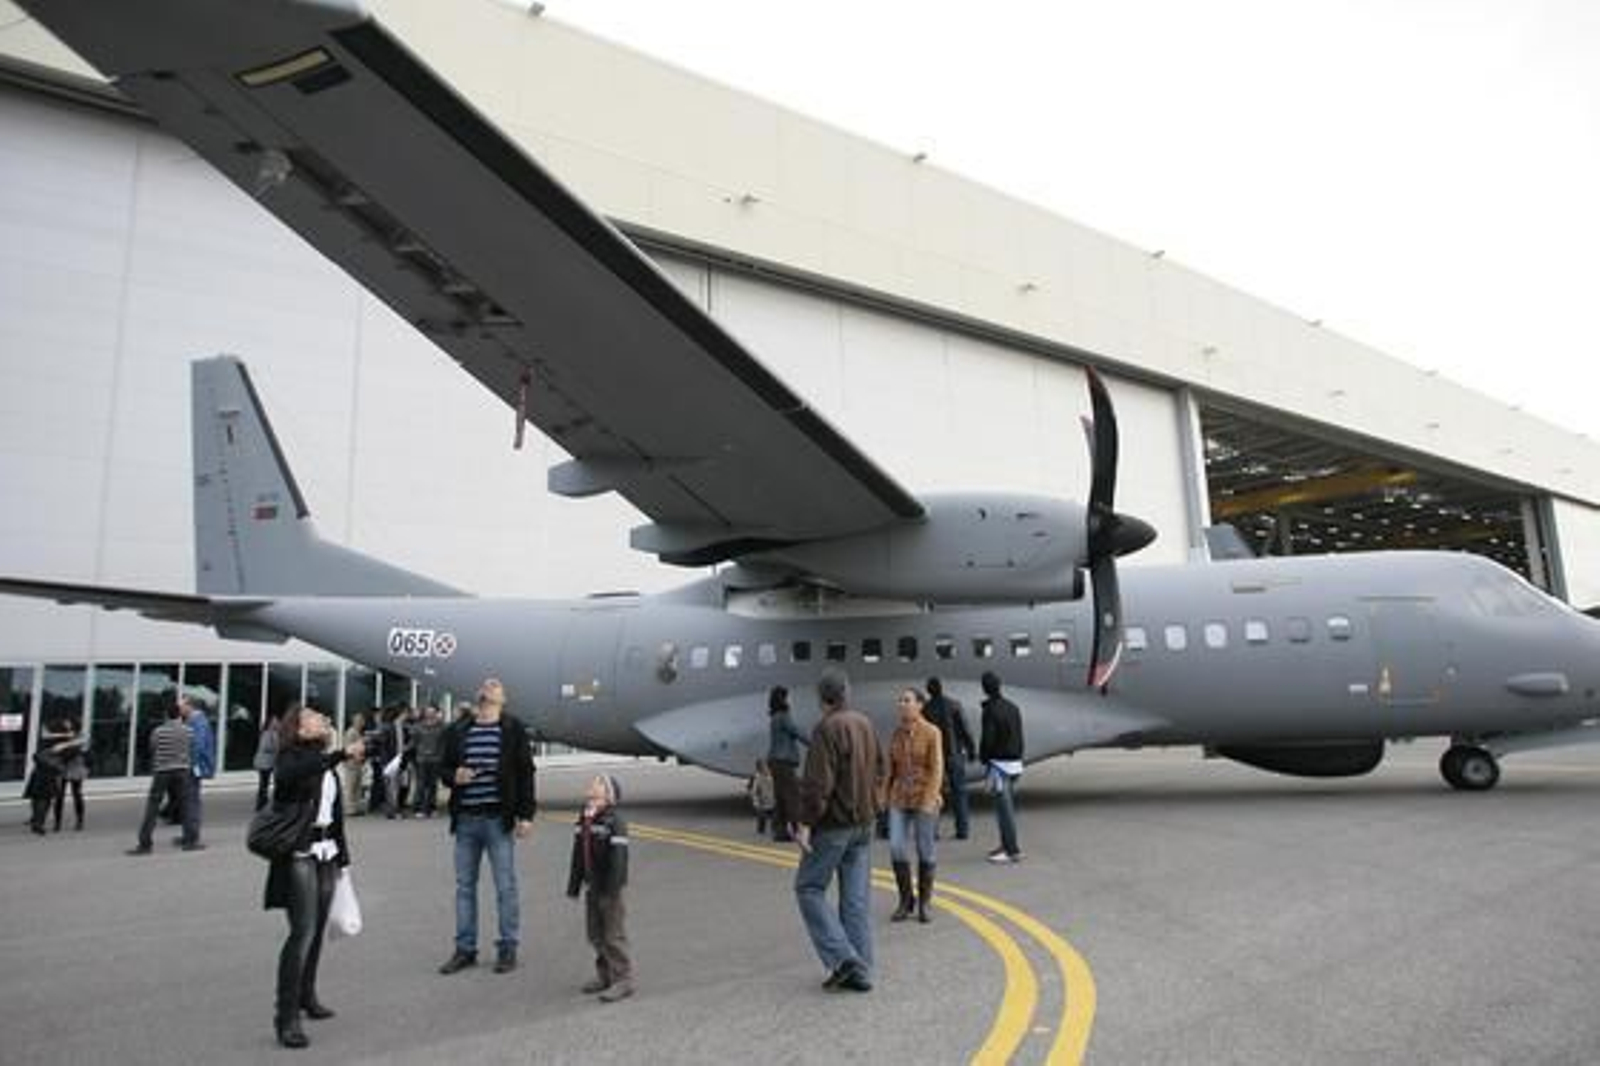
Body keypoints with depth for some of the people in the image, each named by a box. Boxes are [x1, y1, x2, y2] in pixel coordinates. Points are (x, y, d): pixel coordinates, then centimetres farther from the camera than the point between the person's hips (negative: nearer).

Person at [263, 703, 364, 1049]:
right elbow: (289, 775, -34)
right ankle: (286, 1016, -5)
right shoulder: (292, 756, -8)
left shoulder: (325, 760, 12)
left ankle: (306, 997, 29)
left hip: (326, 852, 7)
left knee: (317, 930, 13)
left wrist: (341, 855, 19)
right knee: (302, 932, -11)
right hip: (300, 853, -7)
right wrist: (342, 754, -41)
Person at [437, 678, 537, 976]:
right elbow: (443, 766, 16)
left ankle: (508, 948, 15)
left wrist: (525, 814, -8)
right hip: (465, 820, 4)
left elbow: (525, 772, -3)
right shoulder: (458, 732, 8)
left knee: (505, 887, 3)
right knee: (464, 886, 12)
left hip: (499, 820, -4)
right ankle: (465, 948, 24)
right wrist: (453, 776, -8)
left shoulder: (513, 730, -1)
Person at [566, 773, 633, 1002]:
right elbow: (578, 857, 13)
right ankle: (604, 974, 32)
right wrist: (573, 886, 14)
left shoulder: (614, 823, -17)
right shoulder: (582, 823, 7)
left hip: (609, 890, -8)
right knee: (595, 934, 17)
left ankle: (623, 979, 8)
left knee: (614, 936, -2)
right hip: (593, 888, 8)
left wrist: (612, 890, -23)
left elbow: (618, 859, -21)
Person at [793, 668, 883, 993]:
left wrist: (806, 823, -16)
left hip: (834, 823, -8)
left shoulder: (827, 728, -16)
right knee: (857, 896, 10)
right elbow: (878, 771, 15)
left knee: (809, 888, 4)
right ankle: (860, 970, 12)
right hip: (863, 822, 8)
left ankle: (843, 958, -4)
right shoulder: (865, 725, 8)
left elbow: (818, 782, -21)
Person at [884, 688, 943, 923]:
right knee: (896, 848, -7)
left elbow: (937, 768, -13)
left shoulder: (932, 732, -10)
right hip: (900, 798, 4)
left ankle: (924, 903, 20)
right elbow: (892, 767, 10)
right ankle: (906, 900, 11)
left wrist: (930, 800, -20)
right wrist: (886, 796, 10)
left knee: (925, 851, 4)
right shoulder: (897, 733, 5)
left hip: (924, 798, -4)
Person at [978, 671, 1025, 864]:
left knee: (1004, 807, -5)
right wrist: (1018, 756, 18)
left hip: (999, 763, -9)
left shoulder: (991, 710, -15)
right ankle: (1006, 845, 24)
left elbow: (987, 739, -15)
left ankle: (1012, 850, -5)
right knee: (1009, 805, 16)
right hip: (1015, 761, 9)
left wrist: (983, 758, -1)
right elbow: (1019, 737, 13)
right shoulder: (1013, 707, 10)